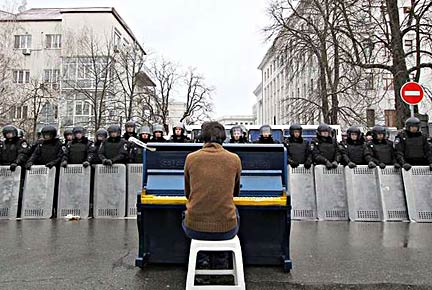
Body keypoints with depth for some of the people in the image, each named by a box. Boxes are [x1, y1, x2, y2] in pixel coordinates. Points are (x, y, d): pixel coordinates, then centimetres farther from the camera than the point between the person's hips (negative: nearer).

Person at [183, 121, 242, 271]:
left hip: (195, 229, 0)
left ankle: (201, 259, 26)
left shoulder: (191, 158, -2)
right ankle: (221, 259, 33)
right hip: (226, 230, 1)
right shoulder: (235, 159, -1)